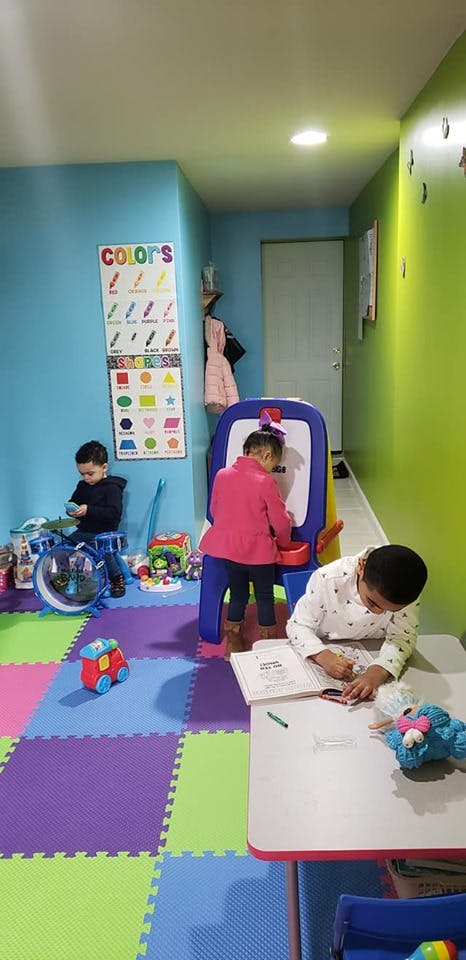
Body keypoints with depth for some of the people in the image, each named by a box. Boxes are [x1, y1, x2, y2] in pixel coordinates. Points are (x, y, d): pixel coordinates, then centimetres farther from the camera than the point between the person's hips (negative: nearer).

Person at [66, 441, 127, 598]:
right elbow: (73, 502, 24)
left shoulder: (112, 488, -12)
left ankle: (117, 577, -9)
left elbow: (114, 514, -22)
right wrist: (71, 510, -2)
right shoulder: (82, 486, 11)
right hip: (83, 532, 7)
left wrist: (89, 510, -28)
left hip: (104, 533, -7)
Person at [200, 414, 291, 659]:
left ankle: (233, 644, 28)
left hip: (228, 547, 5)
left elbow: (214, 511, 10)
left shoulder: (222, 475, -2)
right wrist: (283, 542, 10)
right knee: (265, 597, 13)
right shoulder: (265, 482, -16)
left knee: (237, 595, 19)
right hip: (258, 550, -5)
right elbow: (280, 521, -10)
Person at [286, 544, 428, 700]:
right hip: (327, 651, -1)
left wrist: (377, 673, -40)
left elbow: (402, 636, -21)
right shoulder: (327, 579, -28)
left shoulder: (406, 588, -24)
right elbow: (297, 625, -19)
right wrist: (323, 656, -38)